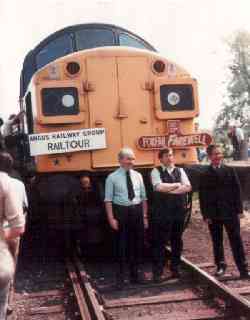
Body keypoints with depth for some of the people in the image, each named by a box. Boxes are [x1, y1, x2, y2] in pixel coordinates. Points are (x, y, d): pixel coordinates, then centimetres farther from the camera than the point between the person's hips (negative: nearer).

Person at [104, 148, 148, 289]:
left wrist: (145, 216, 6)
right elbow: (108, 200, -6)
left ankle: (135, 274, 28)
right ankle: (120, 277, 16)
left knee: (138, 244, 12)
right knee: (121, 244, 4)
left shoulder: (138, 176, 6)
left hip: (137, 211, 4)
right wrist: (111, 218, -11)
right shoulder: (112, 178, -6)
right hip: (121, 211, -4)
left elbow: (143, 197, 9)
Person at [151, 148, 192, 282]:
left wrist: (169, 189, -12)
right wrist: (177, 184, -8)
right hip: (162, 211, -4)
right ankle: (158, 272, 7)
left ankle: (175, 268, 25)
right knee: (160, 242, -1)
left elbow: (187, 187, -4)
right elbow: (159, 187, -18)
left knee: (177, 240, 12)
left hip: (179, 210, 4)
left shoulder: (180, 171, 10)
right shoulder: (156, 171, -1)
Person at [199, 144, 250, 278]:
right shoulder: (205, 175, 2)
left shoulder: (230, 171, 4)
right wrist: (206, 215, -5)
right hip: (213, 214, 0)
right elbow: (202, 196, 1)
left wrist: (239, 210, -3)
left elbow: (237, 191, 3)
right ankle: (221, 266, 23)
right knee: (217, 242, 9)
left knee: (236, 241, 1)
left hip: (230, 212, 0)